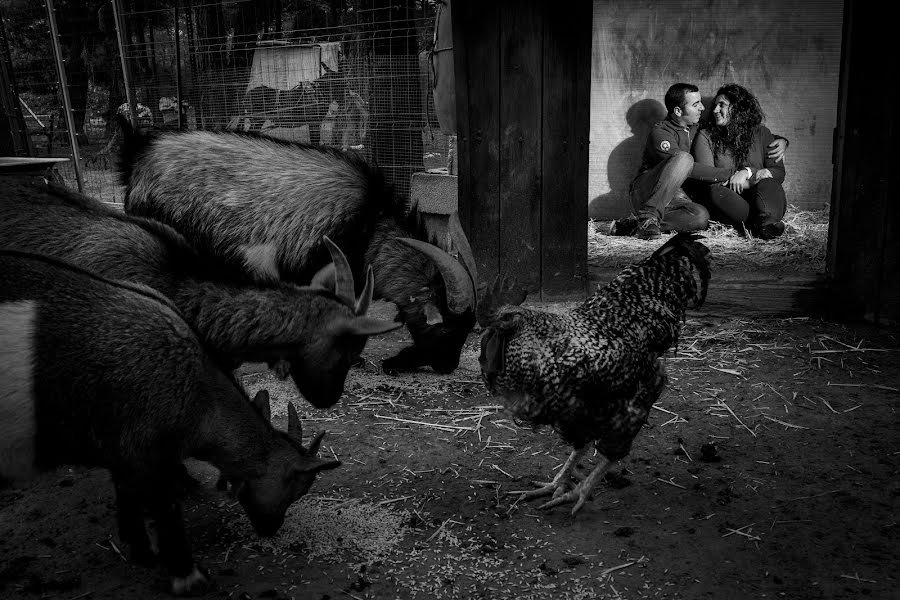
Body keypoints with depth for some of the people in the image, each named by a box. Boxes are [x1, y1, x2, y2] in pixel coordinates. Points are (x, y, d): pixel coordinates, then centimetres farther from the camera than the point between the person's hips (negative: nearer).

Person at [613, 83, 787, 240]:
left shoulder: (698, 128, 10)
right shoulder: (661, 133, -13)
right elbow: (690, 169, -24)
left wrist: (781, 140, 5)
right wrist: (732, 174, -23)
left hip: (673, 198, 6)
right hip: (646, 192, -6)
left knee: (701, 217, -30)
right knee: (684, 159, -33)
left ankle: (635, 225, -27)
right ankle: (649, 215, -33)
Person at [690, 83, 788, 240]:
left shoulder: (761, 133, 15)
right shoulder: (705, 136, 9)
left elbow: (779, 172, 7)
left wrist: (747, 173, -13)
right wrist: (755, 175, -11)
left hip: (755, 198, 1)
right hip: (726, 203, -1)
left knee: (769, 185, -28)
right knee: (714, 192, -32)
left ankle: (767, 220, -57)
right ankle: (764, 224, -42)